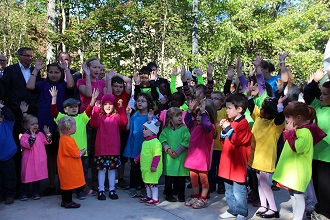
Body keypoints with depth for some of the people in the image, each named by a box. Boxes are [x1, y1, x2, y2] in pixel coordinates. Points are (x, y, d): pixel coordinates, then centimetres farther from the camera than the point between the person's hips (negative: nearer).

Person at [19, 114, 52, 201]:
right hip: (29, 161, -5)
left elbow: (48, 142, 8)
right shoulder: (24, 136, -11)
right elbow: (27, 144, -27)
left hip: (39, 161, 5)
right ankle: (24, 193, 17)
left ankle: (36, 192, 26)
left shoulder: (40, 134, 6)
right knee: (27, 177, 4)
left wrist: (47, 133, -2)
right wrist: (32, 135, -25)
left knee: (38, 175, 14)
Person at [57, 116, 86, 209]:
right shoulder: (68, 140, -23)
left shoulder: (62, 138, 9)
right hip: (69, 168, -10)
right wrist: (83, 151, -3)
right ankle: (68, 202, 8)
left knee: (65, 183, 16)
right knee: (69, 183, -1)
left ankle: (65, 201, 25)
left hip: (65, 166, 10)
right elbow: (77, 154, -21)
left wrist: (79, 151, 8)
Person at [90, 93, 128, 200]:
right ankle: (101, 190, 13)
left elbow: (124, 122, -15)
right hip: (101, 148, -1)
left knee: (112, 168, 9)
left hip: (114, 148, 1)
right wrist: (95, 110, -23)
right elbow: (93, 124, -17)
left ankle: (112, 189, 19)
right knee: (101, 168, 4)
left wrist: (121, 108, -21)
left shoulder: (116, 116, 5)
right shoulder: (99, 116, 2)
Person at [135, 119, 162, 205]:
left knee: (152, 183, -3)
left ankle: (155, 199, 6)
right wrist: (137, 158, 26)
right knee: (147, 182, 19)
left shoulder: (155, 142, -19)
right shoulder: (145, 142, 13)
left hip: (152, 169, -10)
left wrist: (154, 165, -27)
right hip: (145, 167, 10)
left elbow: (157, 155, -24)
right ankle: (149, 196, 33)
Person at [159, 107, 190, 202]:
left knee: (181, 177, 4)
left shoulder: (184, 129, 0)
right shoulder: (166, 130, 6)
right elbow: (162, 140, 1)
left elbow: (186, 142, -8)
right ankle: (169, 195, 20)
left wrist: (177, 152, -14)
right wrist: (168, 149, -15)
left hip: (181, 157, -1)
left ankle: (181, 195, 18)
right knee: (168, 177, 6)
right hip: (169, 157, 1)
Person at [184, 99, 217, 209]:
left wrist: (203, 111, -36)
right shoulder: (195, 125, 8)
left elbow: (206, 125, -38)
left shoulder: (210, 127, -15)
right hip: (192, 156, 8)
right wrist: (190, 110, 9)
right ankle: (195, 197, 31)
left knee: (203, 178, 6)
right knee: (193, 178, 16)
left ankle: (203, 199, 18)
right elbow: (187, 120, 22)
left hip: (202, 157, -7)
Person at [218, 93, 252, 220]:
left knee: (238, 191, -1)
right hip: (228, 163, 9)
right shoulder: (231, 123, 14)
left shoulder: (243, 124, -13)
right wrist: (223, 130, 3)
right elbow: (224, 142, 17)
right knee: (229, 190, 17)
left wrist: (228, 128, -16)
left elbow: (236, 140, -23)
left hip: (238, 164, -9)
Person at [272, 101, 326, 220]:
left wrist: (290, 132, -23)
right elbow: (287, 142, 21)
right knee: (293, 194, 20)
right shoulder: (297, 129, 9)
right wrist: (288, 131, 4)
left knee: (298, 195, 1)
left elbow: (296, 147, -31)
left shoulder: (305, 132, -21)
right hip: (291, 170, 10)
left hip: (298, 172, -10)